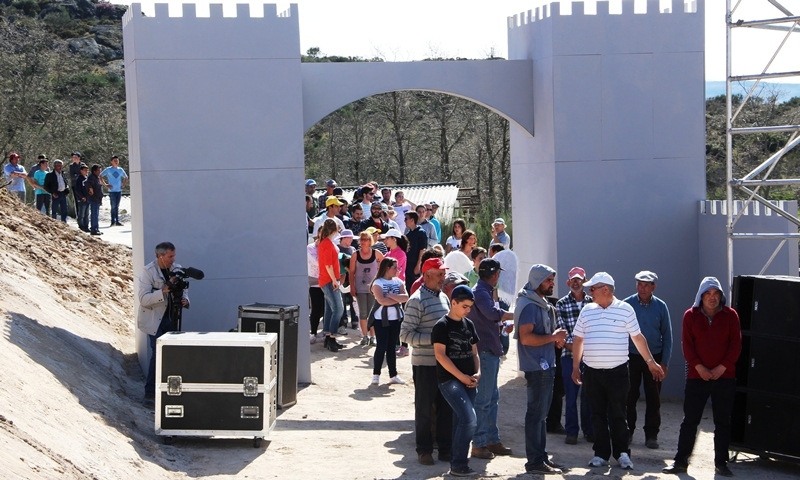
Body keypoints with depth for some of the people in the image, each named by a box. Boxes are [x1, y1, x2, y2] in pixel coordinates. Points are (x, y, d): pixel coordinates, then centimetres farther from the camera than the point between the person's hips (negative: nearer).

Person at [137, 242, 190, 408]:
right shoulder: (148, 272, -13)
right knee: (158, 355, -11)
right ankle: (150, 394, -5)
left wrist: (185, 299, -7)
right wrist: (164, 290, -32)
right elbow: (143, 298, -21)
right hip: (155, 320, -6)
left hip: (171, 318, 6)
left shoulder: (176, 269, 4)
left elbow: (183, 289, 16)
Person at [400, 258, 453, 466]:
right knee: (424, 408, 3)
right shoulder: (417, 300, -12)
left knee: (446, 407, 11)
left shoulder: (443, 297, 11)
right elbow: (406, 334, -16)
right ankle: (424, 450, 13)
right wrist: (432, 339, -22)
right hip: (424, 363, -7)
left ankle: (445, 448, 21)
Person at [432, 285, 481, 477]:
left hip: (468, 381, 7)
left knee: (461, 421, 8)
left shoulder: (469, 324, 13)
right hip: (450, 380, -7)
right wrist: (461, 376, -16)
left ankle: (456, 463, 15)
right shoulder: (442, 326, -8)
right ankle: (459, 464, -9)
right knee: (470, 420, -17)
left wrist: (477, 373, 0)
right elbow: (440, 355, -14)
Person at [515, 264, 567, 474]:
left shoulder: (542, 304, 16)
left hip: (546, 366, 10)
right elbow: (526, 337, -25)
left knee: (541, 413, 15)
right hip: (536, 367, -10)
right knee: (536, 414, -7)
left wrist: (555, 339, 5)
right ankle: (535, 462, -3)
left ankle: (541, 456, 23)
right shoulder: (529, 305, -16)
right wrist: (553, 337, -18)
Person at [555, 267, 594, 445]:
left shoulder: (593, 302, 6)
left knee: (589, 394, 6)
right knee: (571, 395, 2)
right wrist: (571, 346, -14)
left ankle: (589, 430, 17)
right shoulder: (561, 304, 4)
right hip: (569, 355, -1)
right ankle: (571, 432, 10)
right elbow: (561, 330, -3)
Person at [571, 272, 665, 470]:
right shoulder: (587, 311, 8)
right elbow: (578, 340, 13)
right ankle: (601, 454, 13)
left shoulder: (625, 309, -1)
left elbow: (637, 337, 5)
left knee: (617, 414, 1)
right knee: (598, 414, 7)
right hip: (592, 372, 3)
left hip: (617, 371, -3)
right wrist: (575, 367, 10)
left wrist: (651, 361, 6)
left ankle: (622, 453, 11)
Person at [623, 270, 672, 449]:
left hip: (654, 358, 1)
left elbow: (667, 336, 5)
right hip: (631, 357, -1)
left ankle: (651, 434, 10)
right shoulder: (627, 305, -2)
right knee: (629, 396, 3)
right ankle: (627, 431, 15)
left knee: (653, 399, 3)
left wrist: (665, 362, -1)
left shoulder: (660, 307, 1)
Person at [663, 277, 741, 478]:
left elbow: (736, 344, 0)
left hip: (724, 376, 0)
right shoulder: (691, 315, 4)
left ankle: (721, 463, 13)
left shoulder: (730, 315, 3)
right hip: (697, 376, 0)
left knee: (723, 421, 5)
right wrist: (699, 367, -11)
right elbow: (687, 344, 0)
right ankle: (681, 461, 5)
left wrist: (722, 367, -10)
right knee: (690, 420, 1)